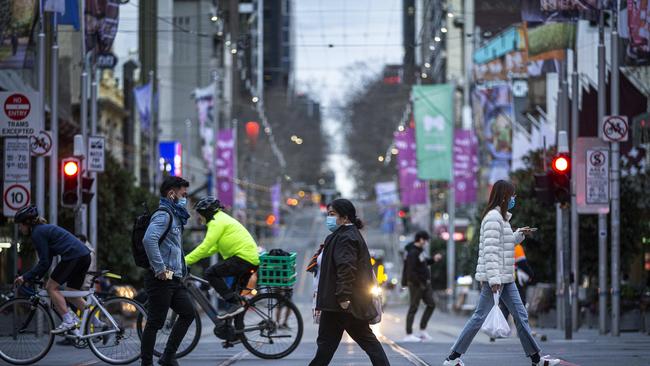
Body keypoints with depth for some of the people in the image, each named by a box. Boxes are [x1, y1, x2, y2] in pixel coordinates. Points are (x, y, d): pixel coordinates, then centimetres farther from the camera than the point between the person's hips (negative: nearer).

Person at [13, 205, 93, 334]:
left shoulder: (37, 233, -5)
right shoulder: (45, 229, 24)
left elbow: (44, 263, -8)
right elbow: (46, 261, 26)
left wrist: (25, 277, -2)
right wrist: (34, 278, 21)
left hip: (73, 256, -10)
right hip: (85, 256, 10)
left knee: (51, 287, -2)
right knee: (71, 295, 17)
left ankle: (69, 321, -10)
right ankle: (97, 322, 12)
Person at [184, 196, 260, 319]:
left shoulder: (217, 222, -9)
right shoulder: (222, 219, 24)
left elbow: (205, 246, -17)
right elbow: (213, 248, 28)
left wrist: (186, 260, -15)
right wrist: (192, 257, 21)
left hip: (244, 257, -11)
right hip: (252, 258, 11)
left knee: (211, 273, -15)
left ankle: (233, 304, -19)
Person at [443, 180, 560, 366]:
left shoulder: (501, 217, 17)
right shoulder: (493, 218, -14)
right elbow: (490, 250, -22)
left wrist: (519, 234, 13)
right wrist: (494, 278, -28)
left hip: (505, 277, 10)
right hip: (495, 277, -10)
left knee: (520, 315, 8)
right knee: (480, 316, -7)